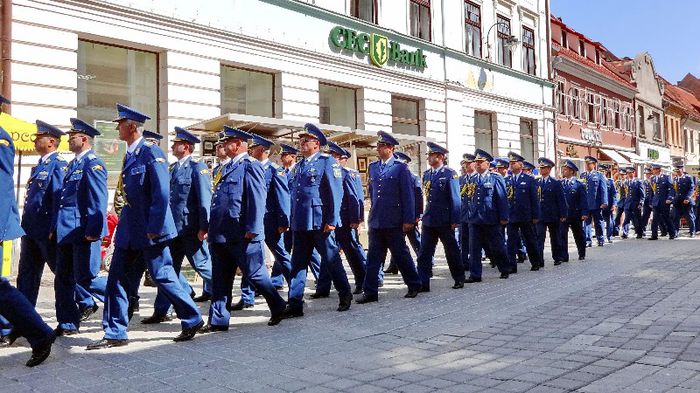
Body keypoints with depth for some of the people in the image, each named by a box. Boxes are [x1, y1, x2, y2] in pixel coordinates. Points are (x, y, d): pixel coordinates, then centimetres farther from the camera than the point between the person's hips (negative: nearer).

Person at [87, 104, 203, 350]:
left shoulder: (152, 154, -13)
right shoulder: (129, 156, 13)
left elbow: (162, 195, -19)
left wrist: (153, 228, -20)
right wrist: (123, 224, 18)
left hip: (150, 230, -9)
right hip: (129, 229, 9)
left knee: (163, 277, -1)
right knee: (116, 278, 6)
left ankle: (192, 320, 16)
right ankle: (114, 333, 14)